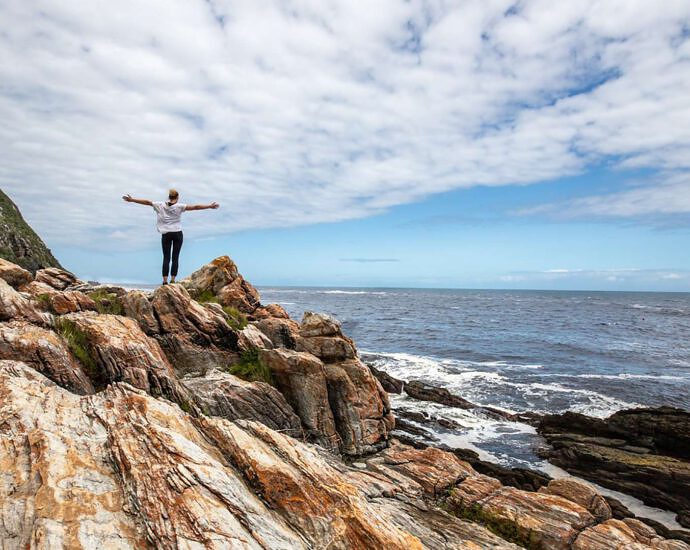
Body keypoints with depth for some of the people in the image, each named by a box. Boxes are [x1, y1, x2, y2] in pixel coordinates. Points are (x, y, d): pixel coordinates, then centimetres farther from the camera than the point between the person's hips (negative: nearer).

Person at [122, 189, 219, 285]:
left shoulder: (160, 206, 2)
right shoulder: (179, 206, -5)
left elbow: (147, 202, 4)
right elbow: (195, 207, -10)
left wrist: (131, 200, 12)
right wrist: (210, 206, -11)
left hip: (166, 234, 2)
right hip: (177, 233, -1)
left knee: (166, 258, 3)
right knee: (175, 257, 2)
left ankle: (165, 281, -3)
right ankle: (172, 280, -2)